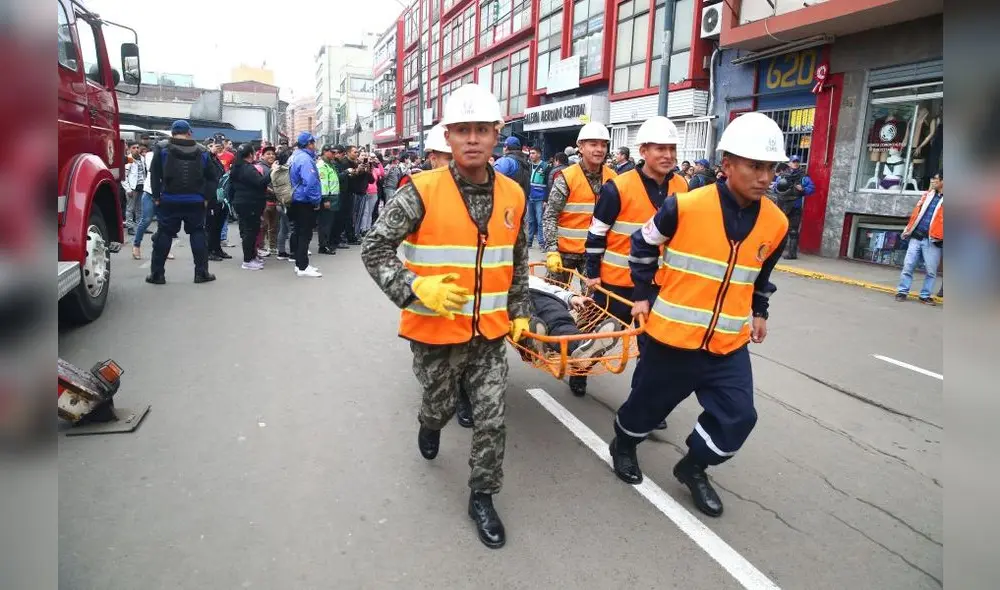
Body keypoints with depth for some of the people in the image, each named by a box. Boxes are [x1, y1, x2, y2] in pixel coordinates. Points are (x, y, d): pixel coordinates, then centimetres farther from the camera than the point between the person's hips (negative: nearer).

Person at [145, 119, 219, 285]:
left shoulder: (162, 147, 2)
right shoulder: (201, 150, 5)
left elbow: (154, 174, -1)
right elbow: (211, 176, 4)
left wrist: (156, 196, 3)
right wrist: (206, 197, 10)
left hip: (169, 200, 0)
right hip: (195, 201, 1)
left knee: (164, 234, 6)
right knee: (198, 233, 8)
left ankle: (157, 273, 9)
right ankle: (201, 272, 6)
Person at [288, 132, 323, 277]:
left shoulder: (296, 156, 14)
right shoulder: (305, 159, -19)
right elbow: (310, 182, -27)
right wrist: (316, 201, -17)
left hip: (297, 201, 10)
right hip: (306, 202, -10)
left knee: (300, 233, 14)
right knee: (305, 234, -5)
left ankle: (300, 264, 22)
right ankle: (303, 267, -2)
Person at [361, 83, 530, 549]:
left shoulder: (513, 195, -1)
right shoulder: (422, 192, -15)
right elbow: (374, 249, -12)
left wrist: (520, 312, 12)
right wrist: (417, 288, -25)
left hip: (490, 332, 3)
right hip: (436, 330, -2)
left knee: (492, 419, 5)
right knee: (441, 404, 18)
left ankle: (482, 497, 27)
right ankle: (430, 424, 56)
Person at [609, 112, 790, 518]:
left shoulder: (776, 223, -2)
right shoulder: (685, 206, -17)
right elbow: (642, 244, -1)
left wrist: (759, 312, 20)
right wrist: (645, 294, 3)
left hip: (728, 344, 4)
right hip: (672, 336, -4)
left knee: (737, 417, 0)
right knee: (650, 402, 13)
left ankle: (693, 467, 28)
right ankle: (623, 445, 44)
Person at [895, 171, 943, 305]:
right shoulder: (928, 195, 15)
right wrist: (908, 230, 13)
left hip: (932, 240, -4)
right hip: (916, 236, 4)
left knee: (930, 270, 1)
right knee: (908, 265, 2)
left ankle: (925, 295, 12)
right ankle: (902, 291, 10)